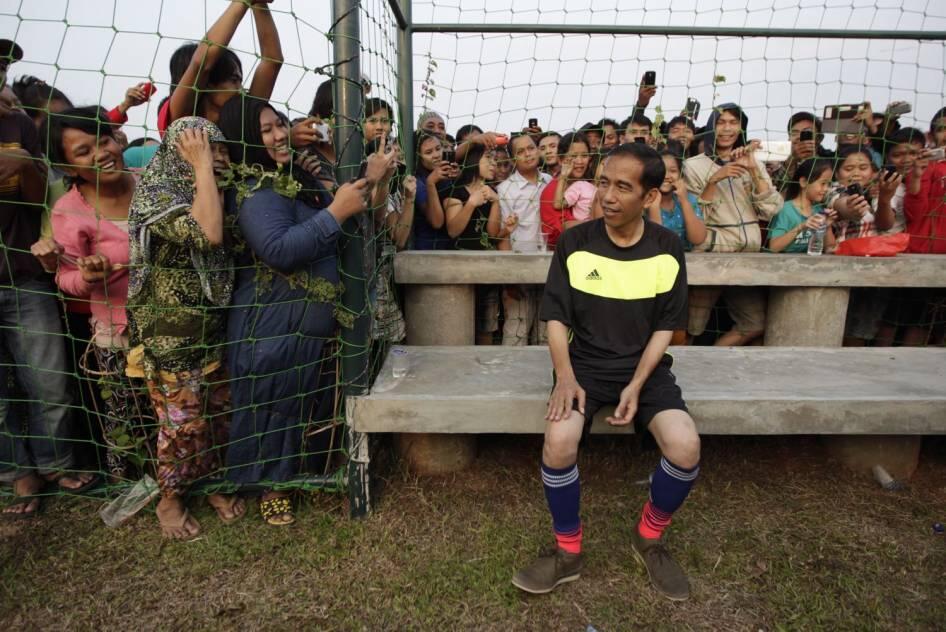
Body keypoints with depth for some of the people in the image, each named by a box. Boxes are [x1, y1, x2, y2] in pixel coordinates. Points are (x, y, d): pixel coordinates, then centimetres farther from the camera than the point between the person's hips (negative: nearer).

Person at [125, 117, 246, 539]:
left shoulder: (210, 190, 9)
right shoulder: (155, 192, -15)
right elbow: (208, 233, -31)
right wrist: (202, 166, -22)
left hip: (212, 326, 7)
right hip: (170, 332, -7)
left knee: (217, 413, 14)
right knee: (183, 421, 4)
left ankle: (213, 484, 33)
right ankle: (170, 499, 26)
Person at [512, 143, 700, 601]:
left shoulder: (668, 250, -2)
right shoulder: (574, 243, -5)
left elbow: (665, 327, 0)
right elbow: (556, 318, -2)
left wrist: (636, 385, -13)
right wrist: (565, 377, -18)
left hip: (646, 367, 1)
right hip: (585, 364, -1)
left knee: (686, 447, -24)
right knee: (558, 441, -29)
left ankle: (648, 539, 8)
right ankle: (568, 552, -1)